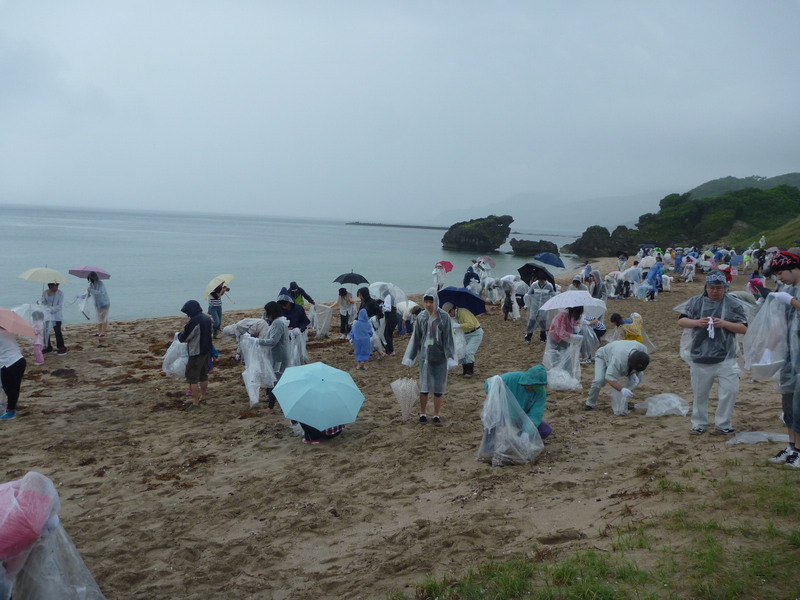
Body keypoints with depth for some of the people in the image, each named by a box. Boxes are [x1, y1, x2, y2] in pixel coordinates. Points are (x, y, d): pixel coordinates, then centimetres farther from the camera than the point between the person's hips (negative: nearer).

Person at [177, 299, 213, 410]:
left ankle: (195, 403, -2)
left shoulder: (194, 321, -23)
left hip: (196, 353, -9)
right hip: (206, 351, 9)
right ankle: (203, 396, 32)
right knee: (203, 375, 20)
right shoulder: (207, 318, 6)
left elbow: (183, 338, -17)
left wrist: (180, 334, 5)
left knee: (192, 378, -2)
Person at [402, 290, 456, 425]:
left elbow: (448, 338, -6)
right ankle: (423, 413, 20)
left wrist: (450, 358, -11)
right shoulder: (421, 317, 0)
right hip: (425, 356, 2)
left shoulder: (444, 317, -8)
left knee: (438, 386, 6)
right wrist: (410, 358, 6)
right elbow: (415, 338, 5)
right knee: (424, 386, 4)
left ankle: (437, 414, 19)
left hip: (440, 357, -1)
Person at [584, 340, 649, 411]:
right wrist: (622, 390, -60)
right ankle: (590, 403, -6)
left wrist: (634, 373, -25)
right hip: (603, 356, -6)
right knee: (599, 380, -28)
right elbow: (609, 378, -48)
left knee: (637, 377, -9)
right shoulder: (619, 359, -47)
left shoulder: (643, 349, -29)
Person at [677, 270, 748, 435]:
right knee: (699, 393, 10)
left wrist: (724, 324, -17)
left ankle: (722, 424, 12)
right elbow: (681, 321, -2)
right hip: (700, 357, 1)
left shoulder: (733, 304, 1)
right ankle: (699, 424, 25)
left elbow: (743, 328, 0)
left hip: (725, 358, 0)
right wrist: (697, 322, -21)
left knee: (730, 390, -4)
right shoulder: (695, 302, 2)